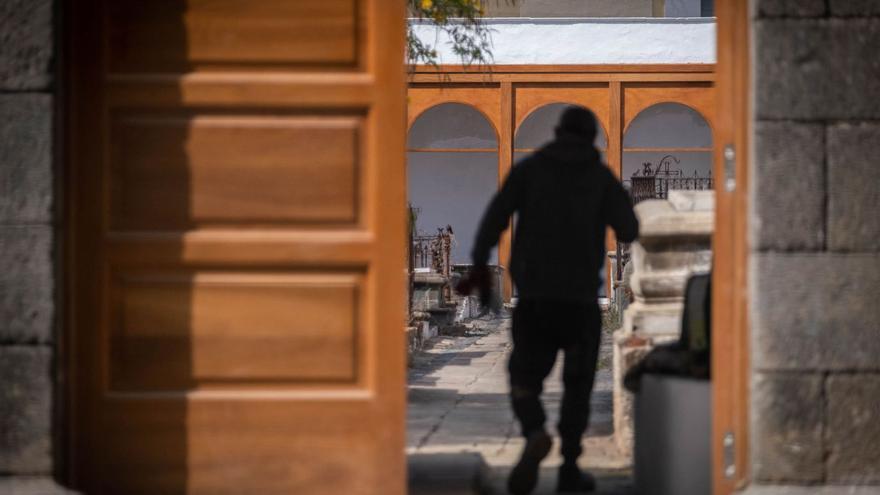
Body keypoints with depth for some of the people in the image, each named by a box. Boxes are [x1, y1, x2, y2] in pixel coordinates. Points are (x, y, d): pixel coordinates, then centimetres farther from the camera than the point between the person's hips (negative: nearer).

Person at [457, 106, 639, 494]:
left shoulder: (529, 168, 6)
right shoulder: (603, 177, 5)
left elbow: (496, 216, -5)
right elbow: (628, 232, -3)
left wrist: (479, 267, 2)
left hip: (533, 294, 0)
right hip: (581, 295, 0)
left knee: (525, 381, 6)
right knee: (578, 384, 15)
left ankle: (536, 437, -25)